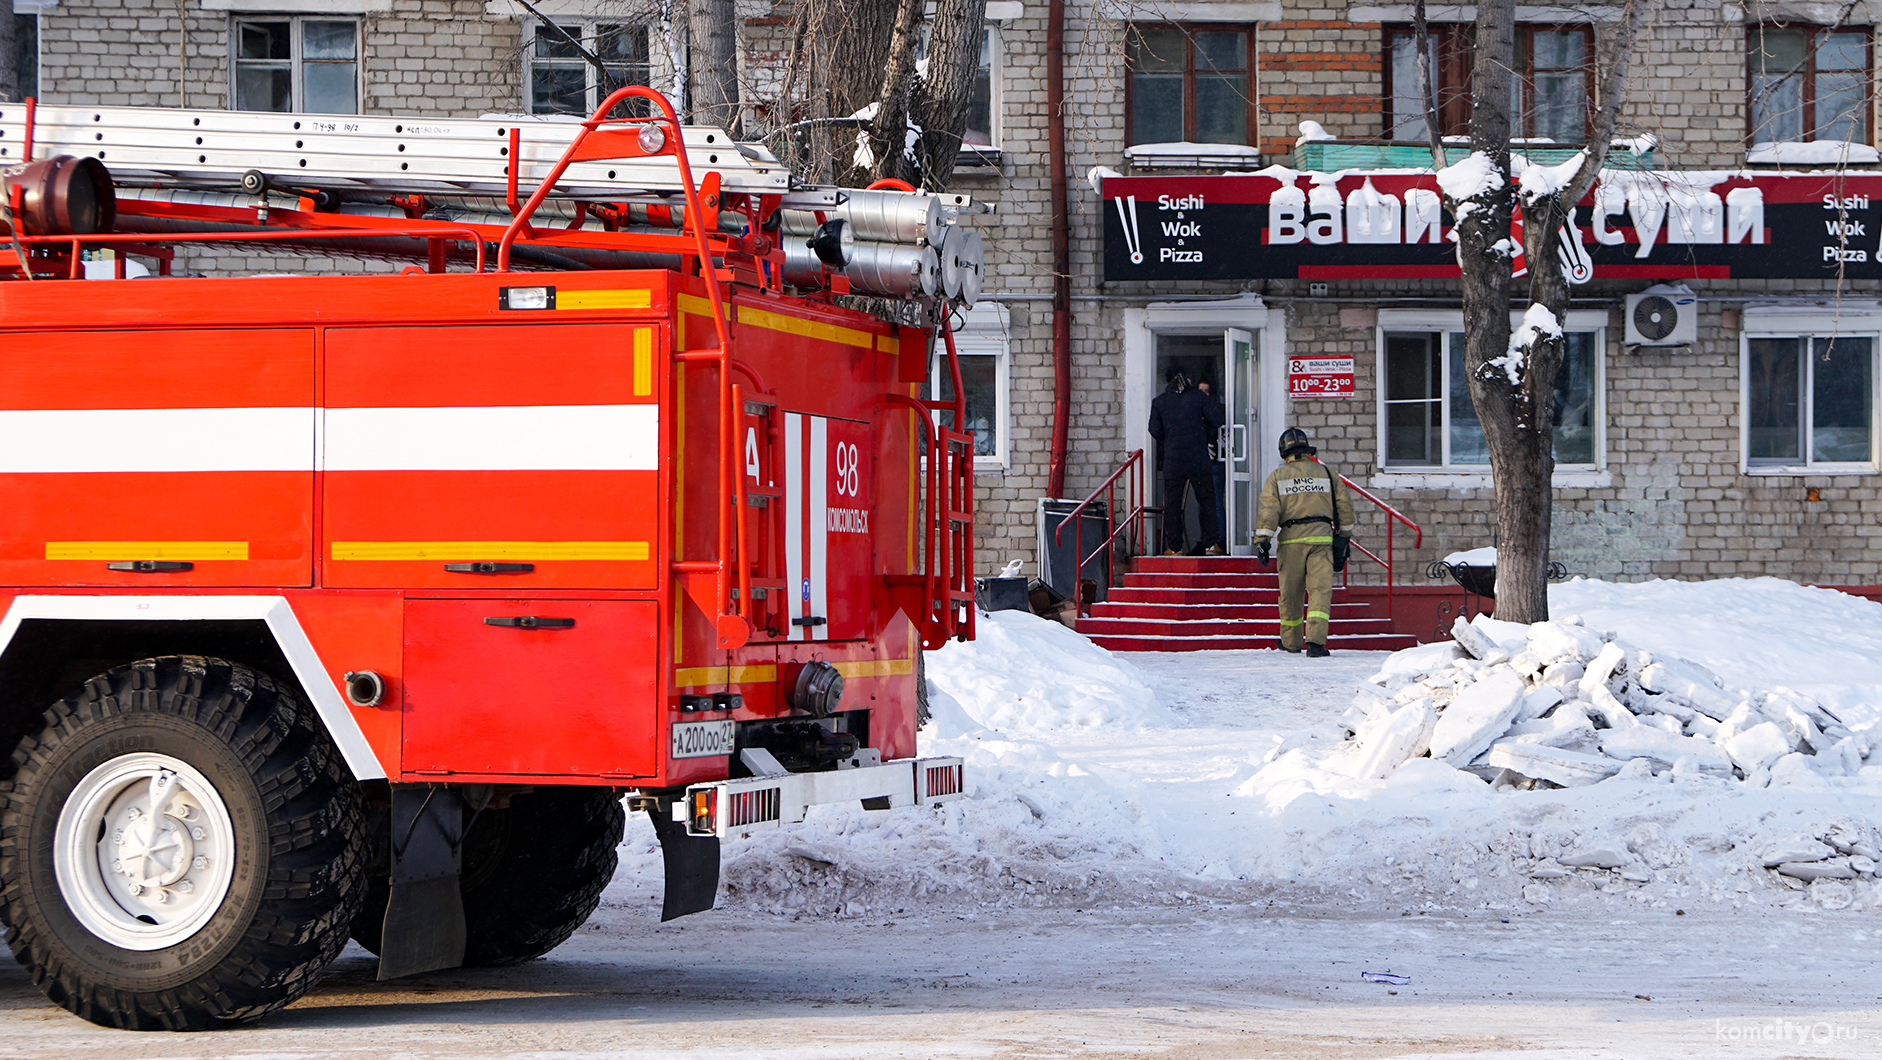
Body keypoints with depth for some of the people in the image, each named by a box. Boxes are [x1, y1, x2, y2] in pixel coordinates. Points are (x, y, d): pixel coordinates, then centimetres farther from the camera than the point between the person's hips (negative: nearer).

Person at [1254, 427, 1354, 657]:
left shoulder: (1277, 477, 5)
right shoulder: (1327, 474, 11)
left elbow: (1269, 510, -4)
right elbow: (1344, 505, 13)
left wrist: (1263, 541, -4)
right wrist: (1344, 537, 22)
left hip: (1291, 539, 0)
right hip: (1322, 536, 0)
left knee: (1290, 594, 12)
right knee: (1320, 590, -5)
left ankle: (1291, 641, 26)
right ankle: (1315, 640, -21)